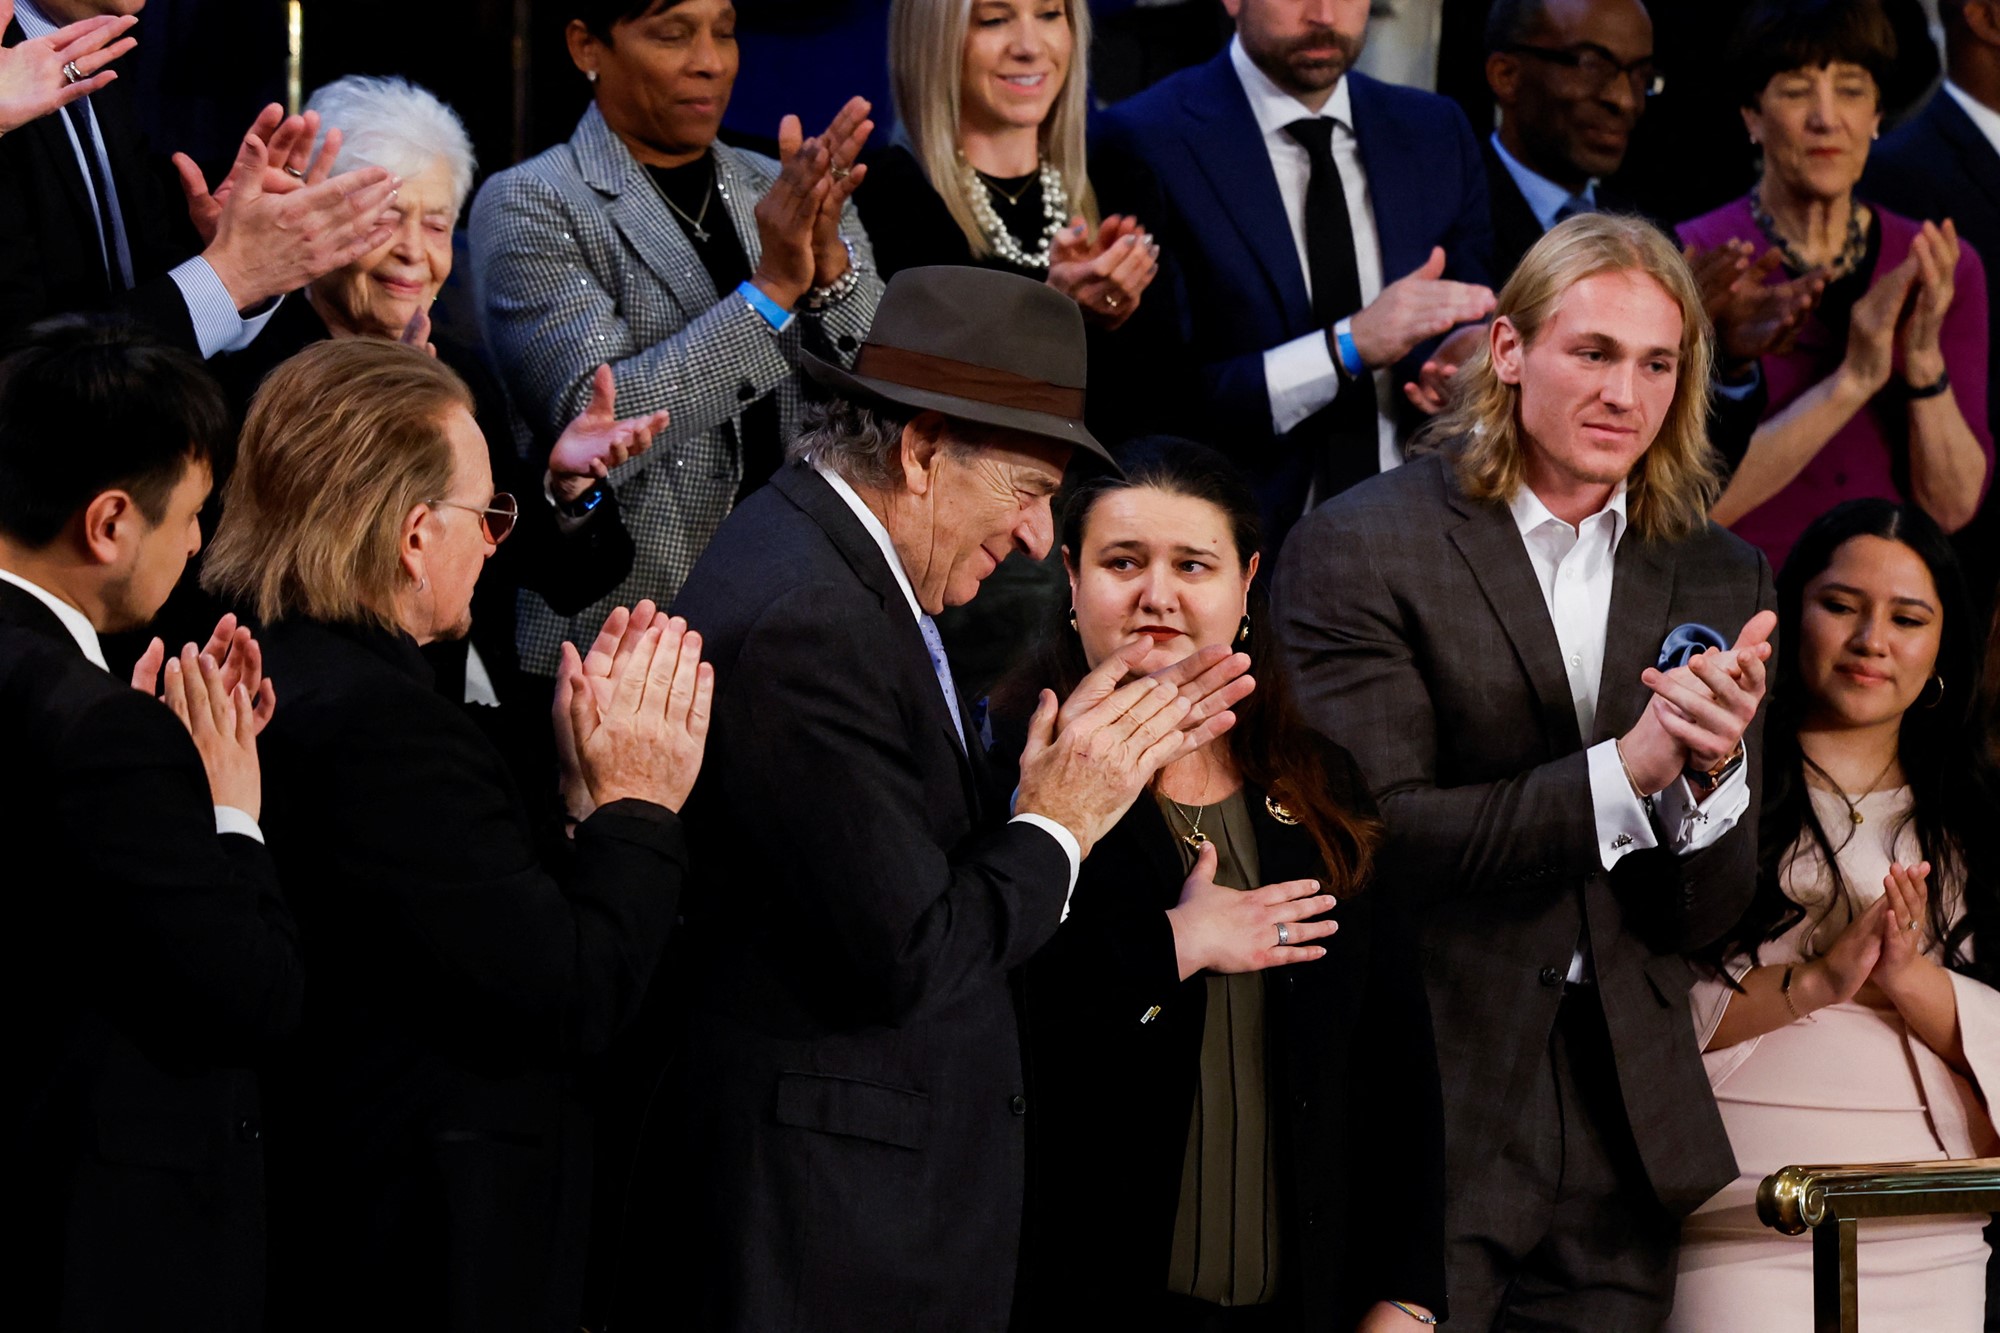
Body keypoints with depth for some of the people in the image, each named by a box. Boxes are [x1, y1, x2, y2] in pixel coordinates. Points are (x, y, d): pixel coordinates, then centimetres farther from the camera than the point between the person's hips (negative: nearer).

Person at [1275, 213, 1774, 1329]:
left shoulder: (1719, 580, 10)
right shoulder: (1362, 548, -4)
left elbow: (1709, 913, 7)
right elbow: (1370, 835, -15)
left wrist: (1716, 766, -14)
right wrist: (1624, 772, -22)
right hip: (1424, 1120, -4)